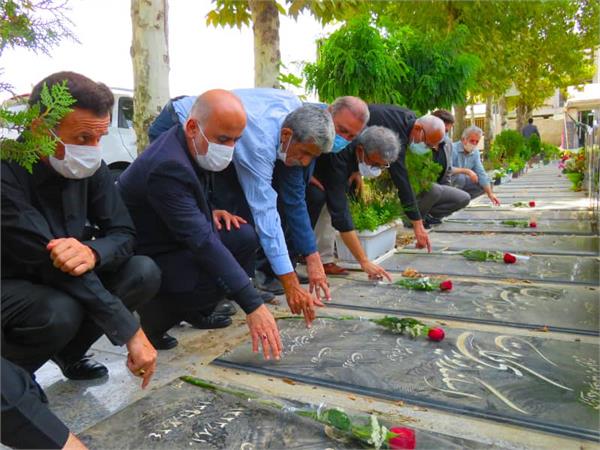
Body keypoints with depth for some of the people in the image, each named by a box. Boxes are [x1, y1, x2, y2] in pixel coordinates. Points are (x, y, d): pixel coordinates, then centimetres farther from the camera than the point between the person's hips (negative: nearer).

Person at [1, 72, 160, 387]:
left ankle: (68, 352, 6)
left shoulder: (88, 166, -10)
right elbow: (50, 263, -33)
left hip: (63, 280, 6)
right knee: (60, 311, -36)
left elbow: (123, 234, -9)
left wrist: (92, 252, -36)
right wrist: (130, 331, -33)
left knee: (144, 273, -15)